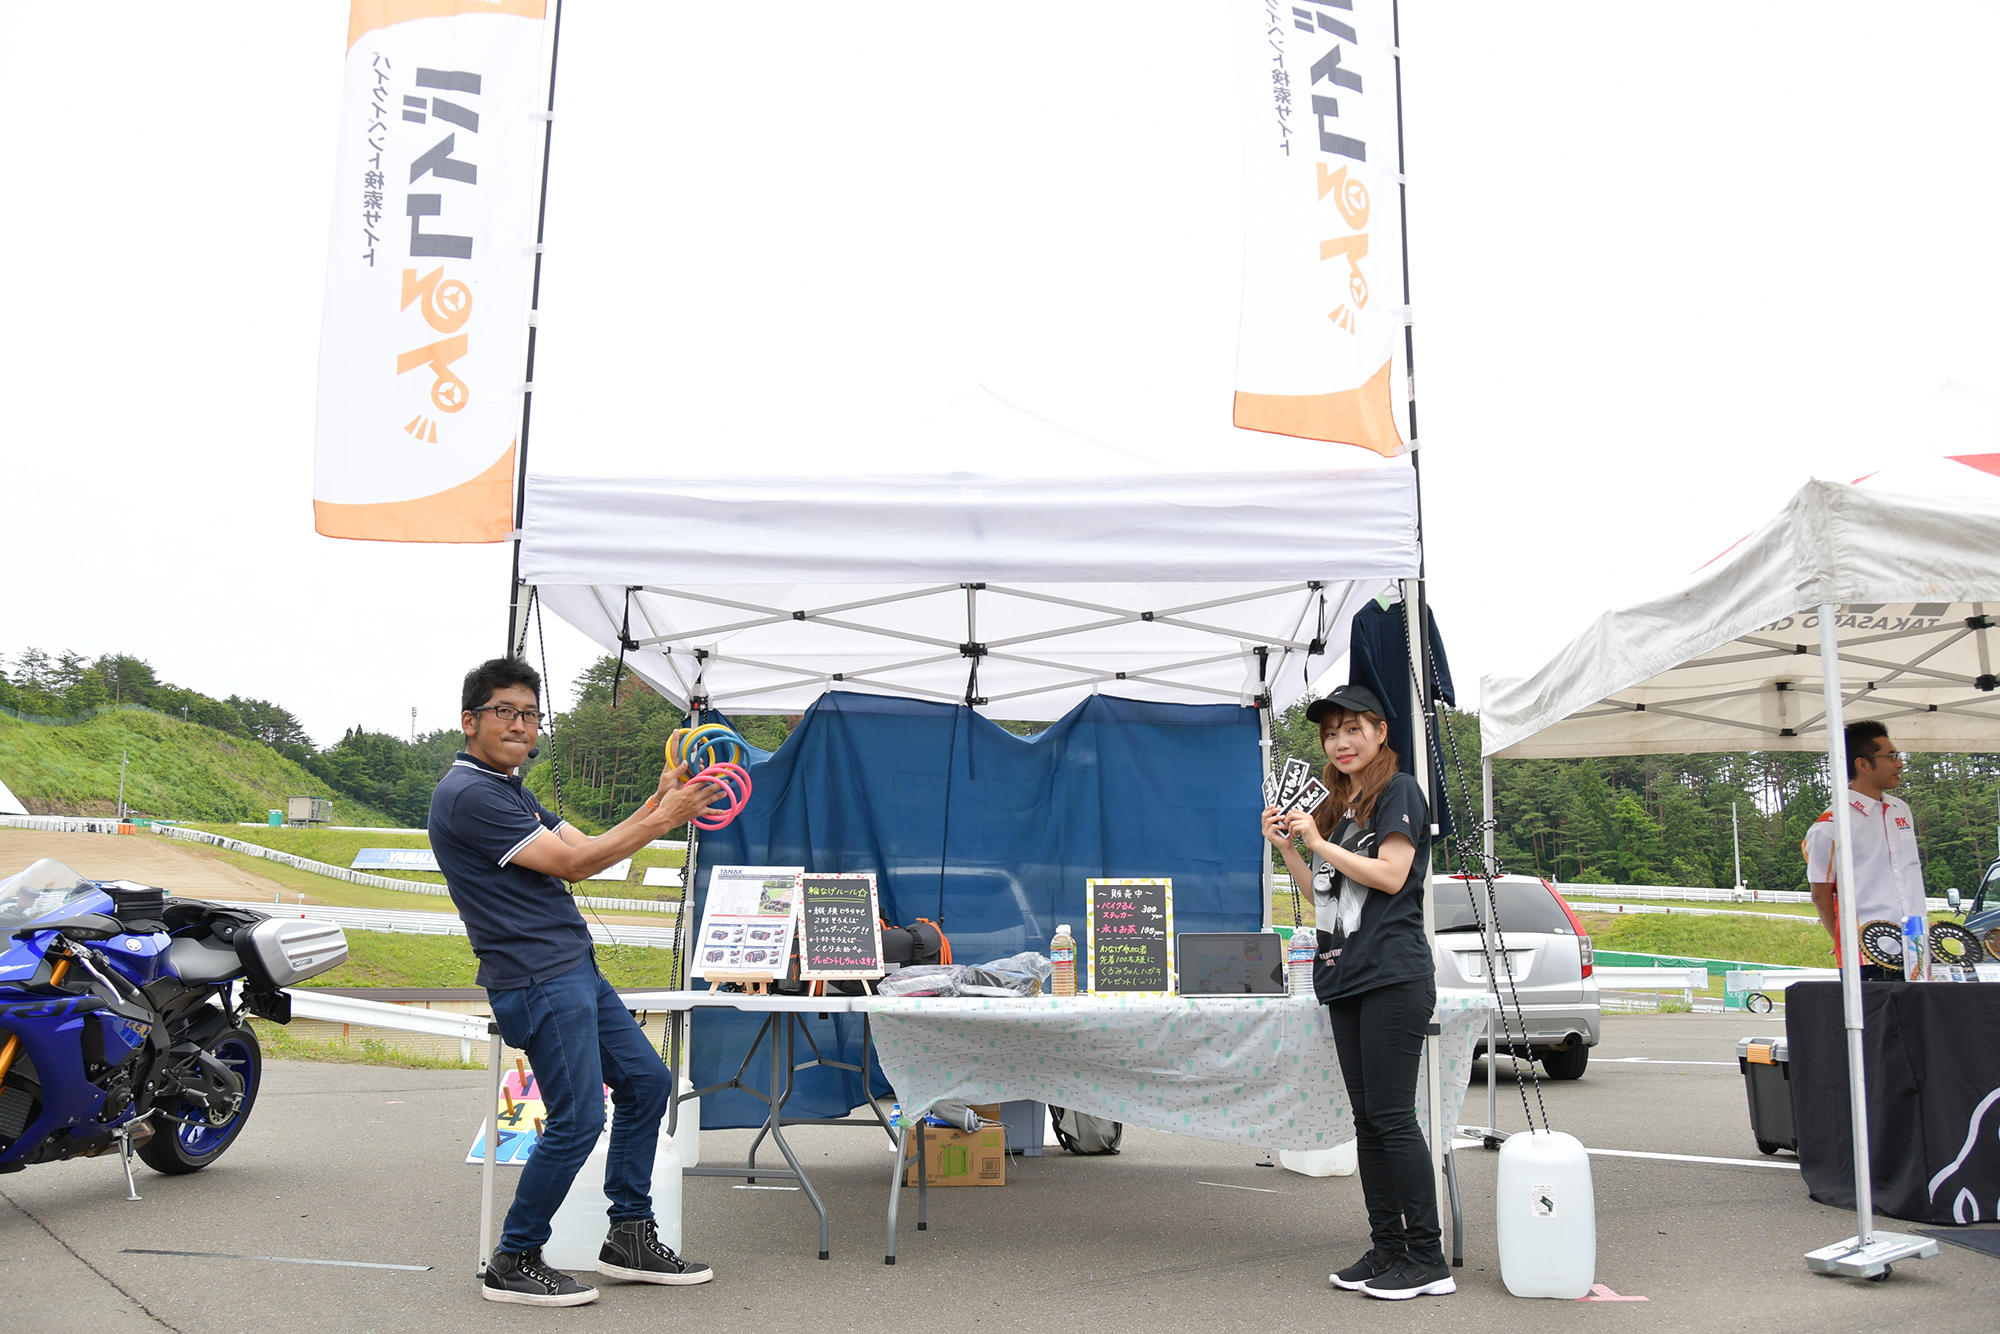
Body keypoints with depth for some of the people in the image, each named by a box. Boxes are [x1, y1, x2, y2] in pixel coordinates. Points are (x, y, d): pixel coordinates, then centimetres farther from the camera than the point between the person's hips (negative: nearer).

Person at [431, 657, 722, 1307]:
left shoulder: (509, 790, 19)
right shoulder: (468, 794, -14)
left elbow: (584, 850, 15)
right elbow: (571, 862, -15)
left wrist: (657, 804, 6)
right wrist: (662, 820, -11)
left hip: (575, 969, 11)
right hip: (536, 978, -10)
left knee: (647, 1080, 13)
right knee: (578, 1118, -9)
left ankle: (630, 1239, 21)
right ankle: (513, 1264, 8)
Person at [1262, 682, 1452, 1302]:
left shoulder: (1399, 791, -3)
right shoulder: (1334, 806, 19)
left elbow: (1390, 875, -14)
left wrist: (1320, 842, -10)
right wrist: (1287, 848, 9)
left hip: (1393, 976, -8)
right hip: (1344, 975, 8)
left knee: (1392, 1115, -8)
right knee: (1366, 1118, 9)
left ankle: (1427, 1258, -2)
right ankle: (1386, 1247, 16)